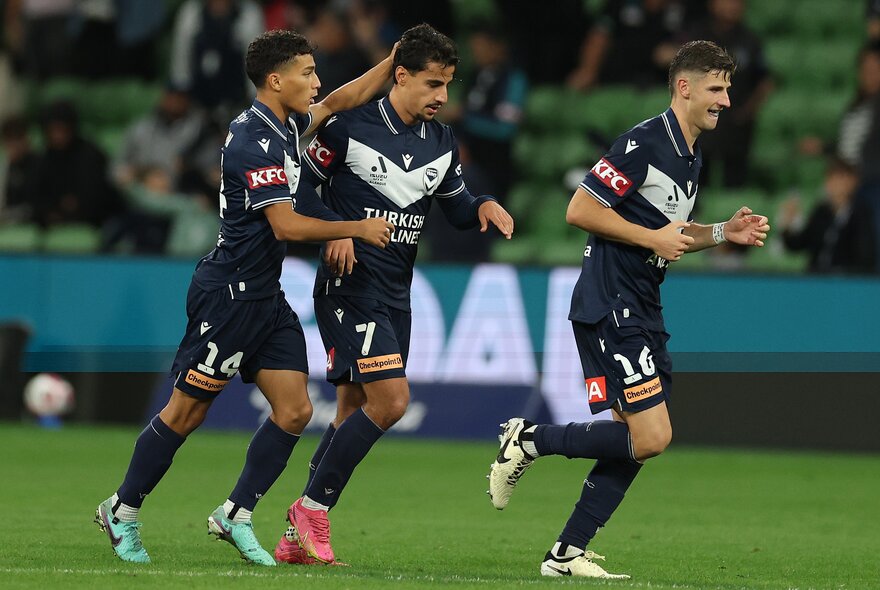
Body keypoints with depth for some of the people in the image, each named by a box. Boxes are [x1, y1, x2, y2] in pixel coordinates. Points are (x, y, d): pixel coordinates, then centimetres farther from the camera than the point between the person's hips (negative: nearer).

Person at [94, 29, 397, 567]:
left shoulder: (284, 124, 8)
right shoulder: (255, 142, -20)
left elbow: (341, 101, 24)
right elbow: (287, 224, -25)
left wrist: (395, 61, 15)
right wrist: (358, 229, -17)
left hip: (264, 296, 9)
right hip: (228, 294, -9)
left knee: (295, 410, 0)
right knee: (186, 412, -1)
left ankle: (236, 516, 8)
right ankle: (122, 512, 13)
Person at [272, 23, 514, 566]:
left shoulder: (442, 142, 10)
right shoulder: (350, 127, -8)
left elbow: (457, 206, 19)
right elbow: (303, 187, -2)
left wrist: (483, 207, -2)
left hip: (395, 295, 7)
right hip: (349, 283, -7)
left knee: (354, 412, 8)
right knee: (391, 400, -18)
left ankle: (298, 538, 14)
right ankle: (314, 508, -7)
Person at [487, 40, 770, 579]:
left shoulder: (691, 159, 15)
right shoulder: (644, 142, -14)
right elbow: (580, 210, -16)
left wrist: (725, 232, 12)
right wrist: (652, 238, -16)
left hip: (642, 311, 10)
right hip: (609, 306, -10)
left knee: (637, 441, 6)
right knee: (650, 437, -15)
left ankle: (568, 553, 11)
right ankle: (529, 439, -1)